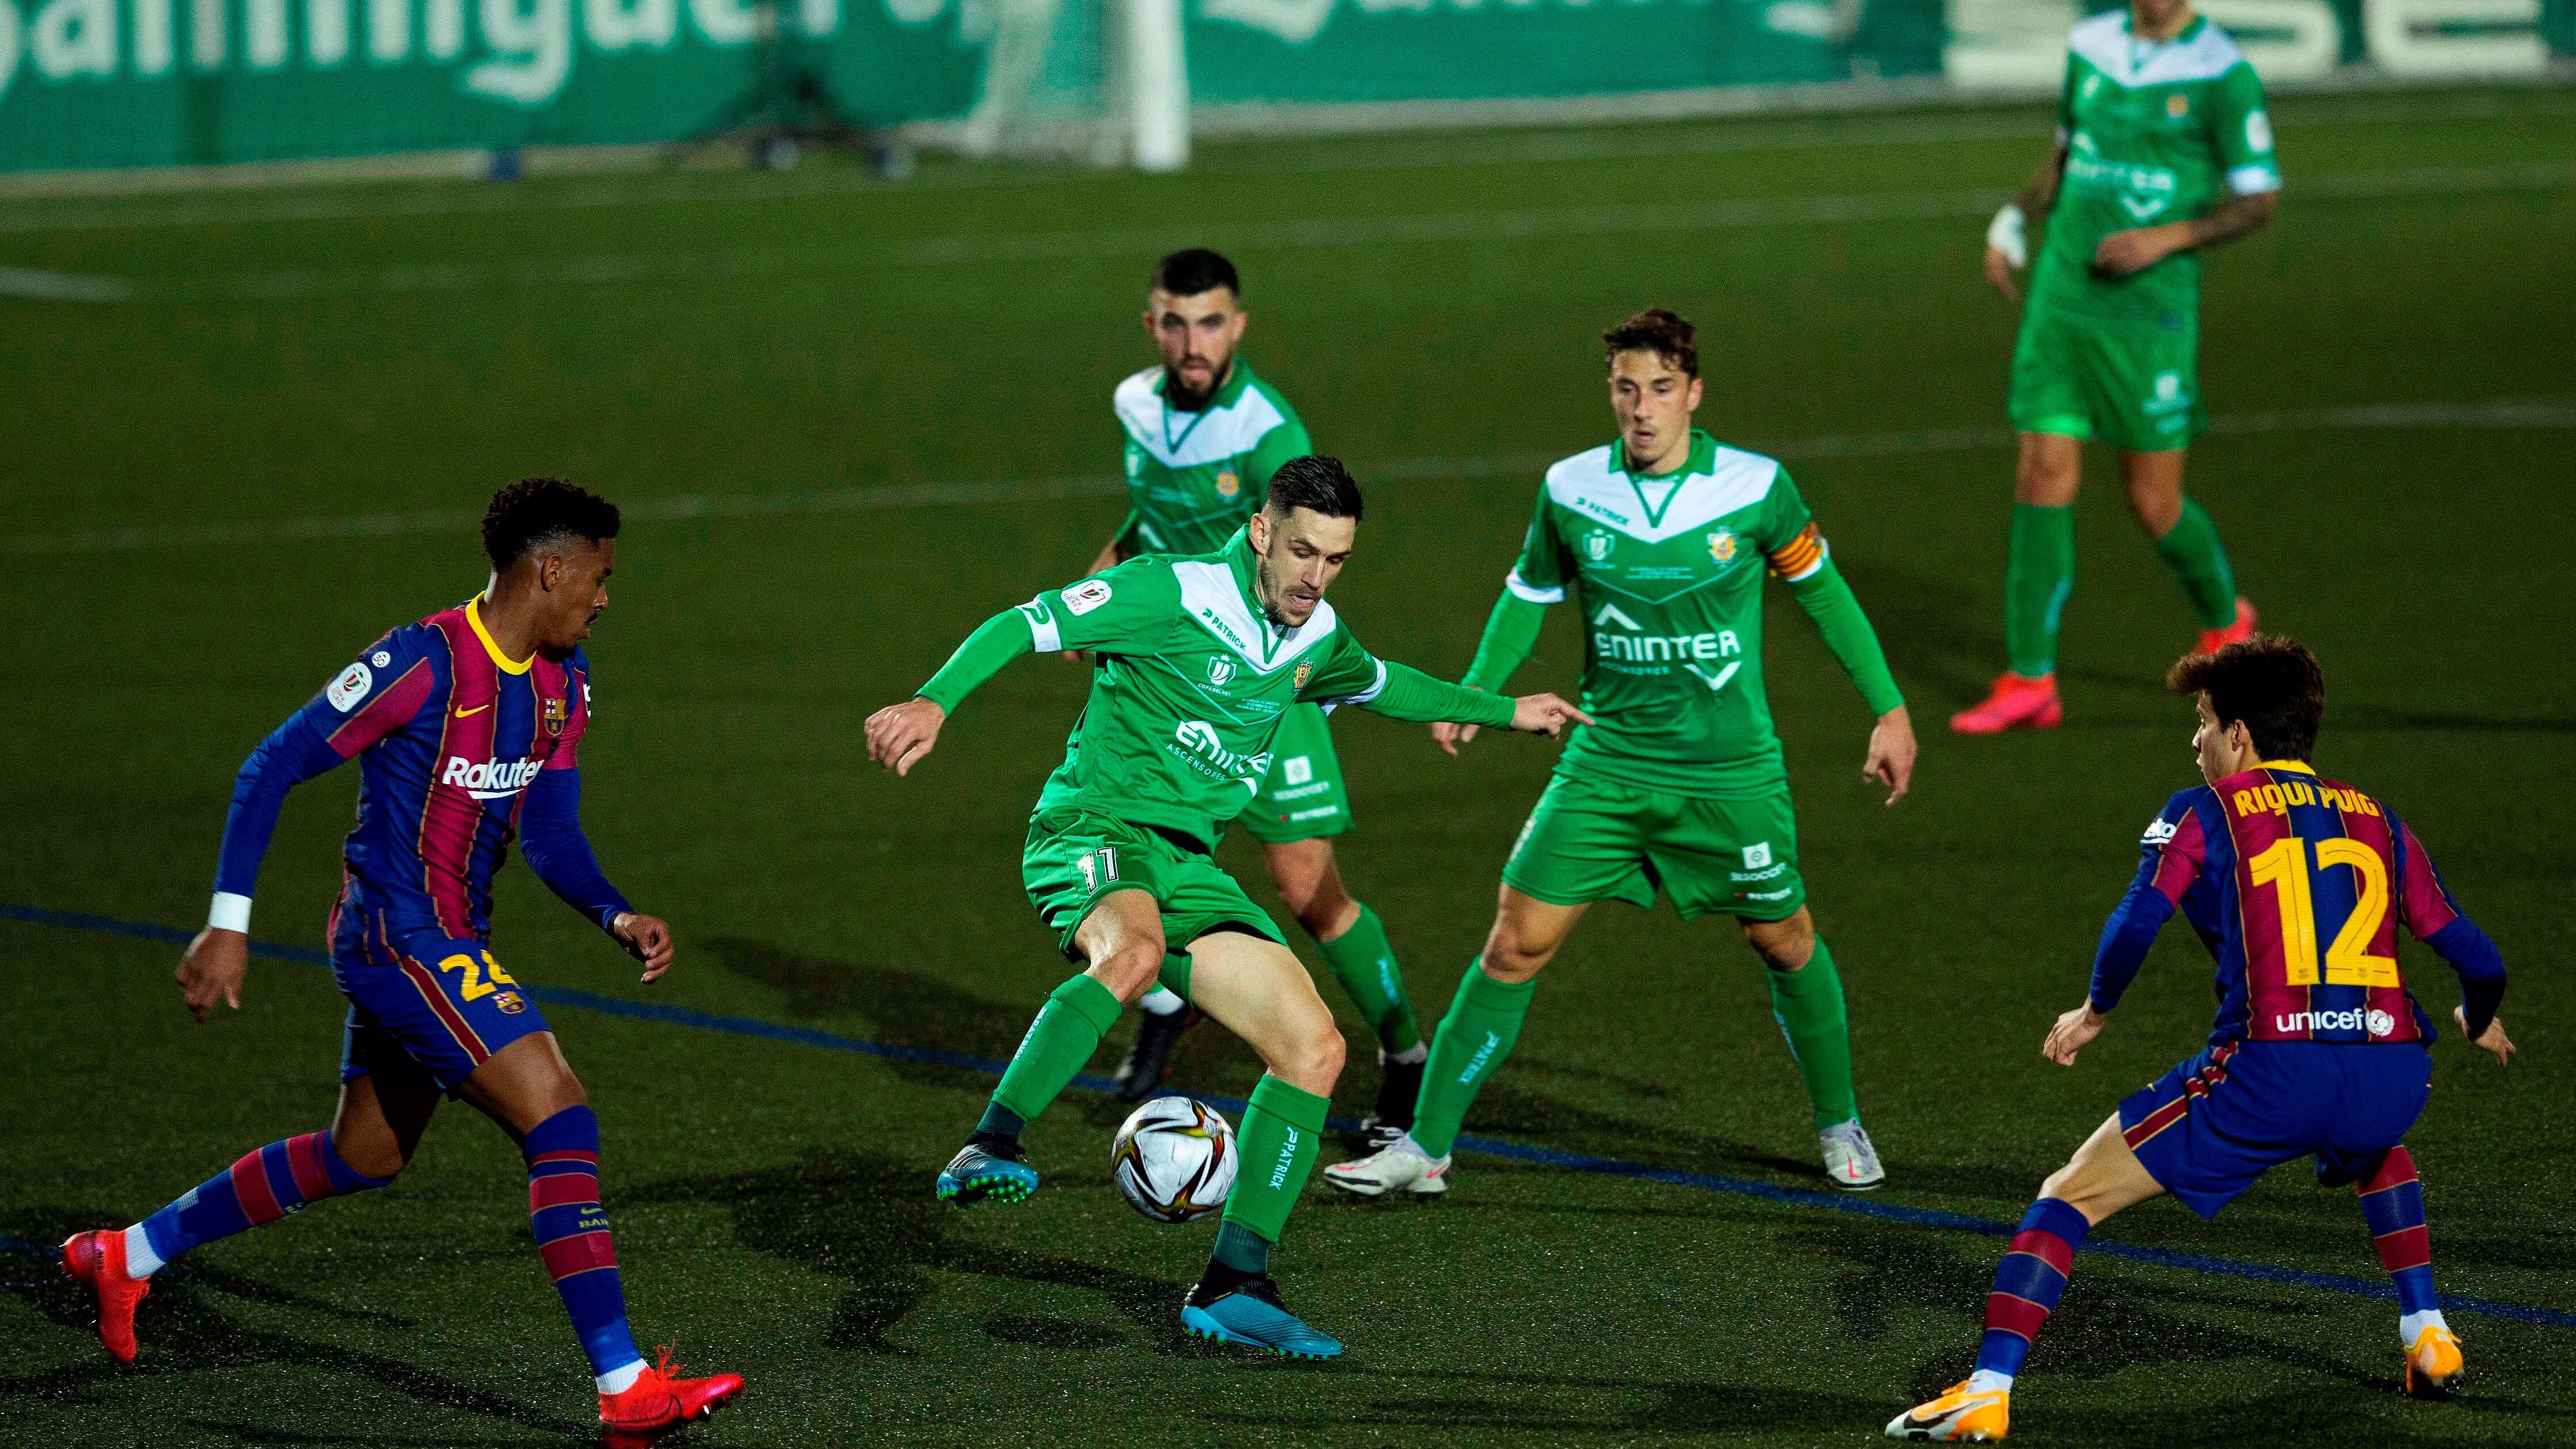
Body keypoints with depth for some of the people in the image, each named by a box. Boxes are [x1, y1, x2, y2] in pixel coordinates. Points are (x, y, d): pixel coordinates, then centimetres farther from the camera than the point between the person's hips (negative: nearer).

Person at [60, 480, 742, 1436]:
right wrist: (228, 925, -17)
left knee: (362, 1157, 22)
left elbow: (548, 833, 11)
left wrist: (616, 917, -8)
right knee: (564, 1124, -17)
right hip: (402, 939, -10)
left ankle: (126, 1257, 39)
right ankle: (624, 1387, -17)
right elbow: (271, 769, -15)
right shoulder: (423, 664, -20)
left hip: (447, 944, 10)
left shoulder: (563, 682, 6)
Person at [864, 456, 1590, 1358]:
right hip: (1094, 831, -8)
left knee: (1313, 1047, -3)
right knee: (1135, 953, -42)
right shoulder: (1175, 593, -11)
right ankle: (991, 1149, -42)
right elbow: (1025, 625, -16)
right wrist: (935, 702, -31)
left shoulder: (1317, 638, 13)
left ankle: (1233, 1288, 2)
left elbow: (1378, 684, 37)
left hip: (1188, 862, 8)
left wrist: (1500, 711, 45)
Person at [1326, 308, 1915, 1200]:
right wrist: (1474, 694, -2)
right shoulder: (1570, 491, -6)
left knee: (1784, 943, 10)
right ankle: (1426, 1149, 3)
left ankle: (1840, 1127, 35)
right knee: (1516, 944, -5)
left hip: (1732, 773, -1)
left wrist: (1888, 709, 6)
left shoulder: (1756, 489, -11)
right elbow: (1530, 595, 11)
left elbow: (1821, 590, 3)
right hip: (1607, 761, 1)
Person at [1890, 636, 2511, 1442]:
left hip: (2271, 1073, -4)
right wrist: (2477, 1022, 43)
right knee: (2376, 1148, 43)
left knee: (2069, 1196, 8)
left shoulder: (2204, 813, 11)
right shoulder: (2377, 822, 22)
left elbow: (2136, 924, -5)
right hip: (2393, 1077, 4)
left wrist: (2094, 1013, 14)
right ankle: (2427, 1340, 33)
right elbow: (2478, 963, 20)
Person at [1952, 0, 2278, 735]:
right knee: (2043, 475, -3)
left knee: (2154, 501, 2)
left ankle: (2225, 623, 31)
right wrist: (2016, 218, 8)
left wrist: (2167, 238, -18)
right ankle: (2029, 680, 0)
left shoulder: (2222, 72, -8)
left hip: (2152, 308, -4)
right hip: (2061, 293, 4)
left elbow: (2257, 201, -5)